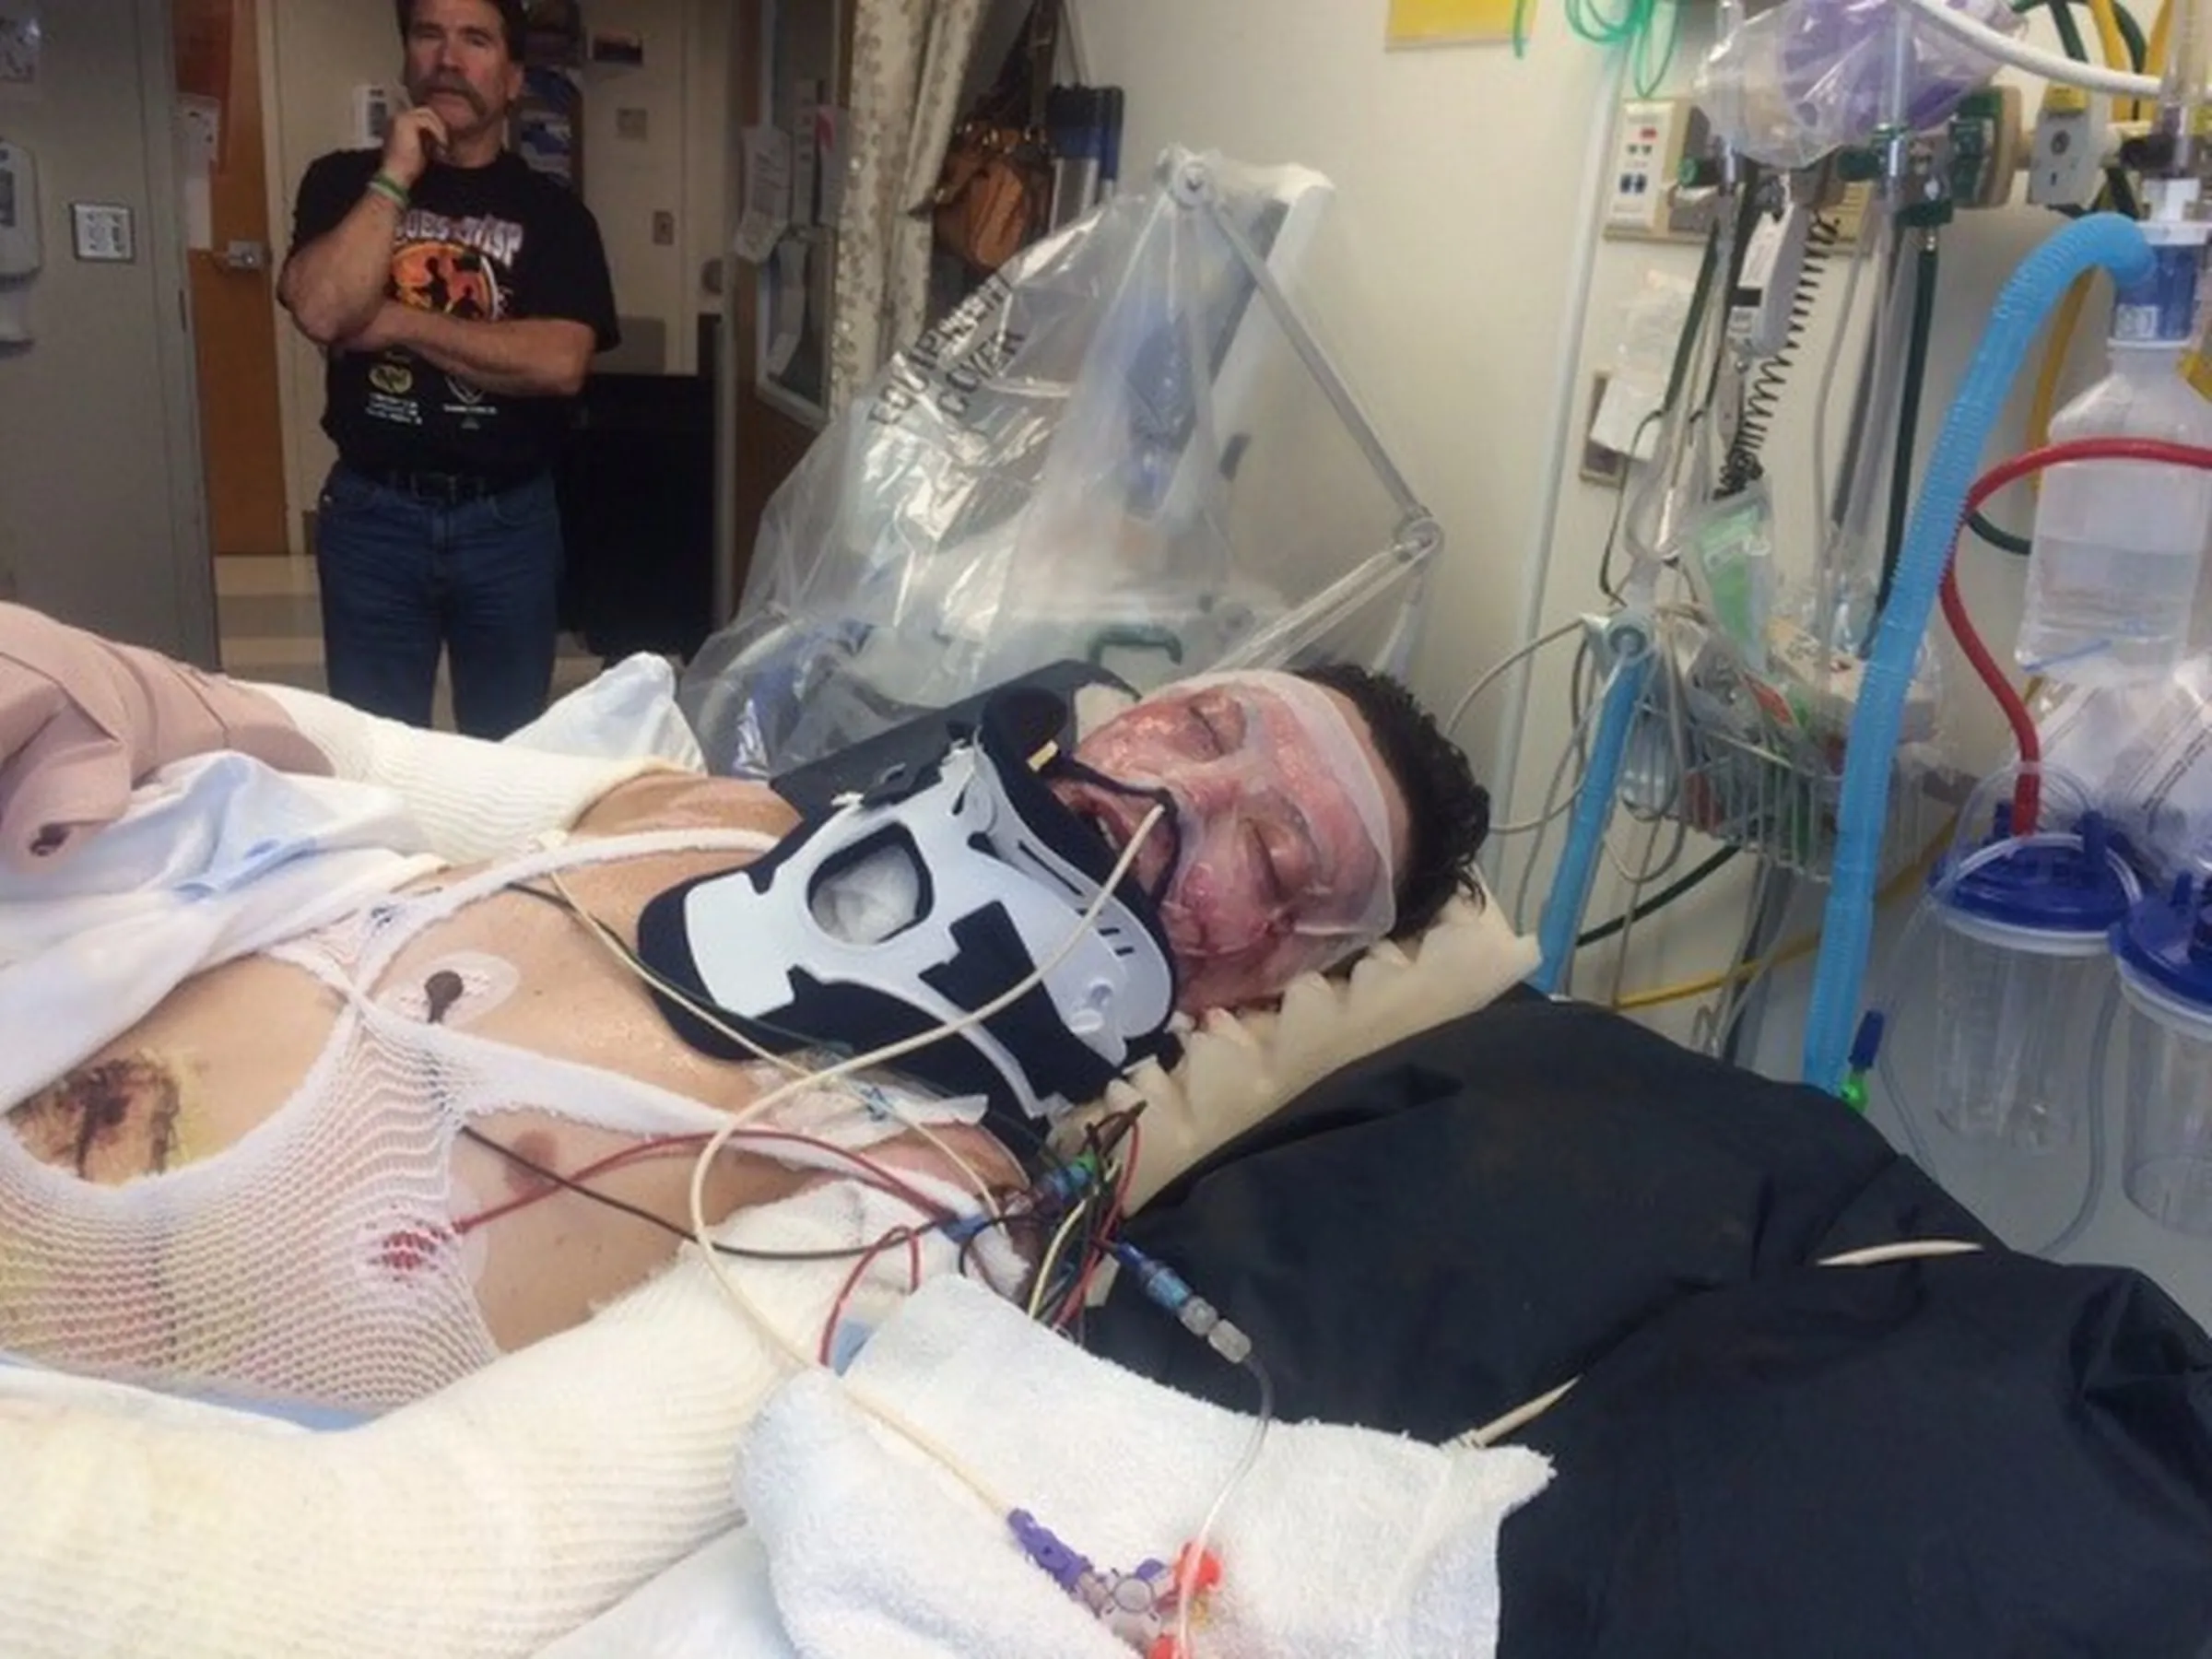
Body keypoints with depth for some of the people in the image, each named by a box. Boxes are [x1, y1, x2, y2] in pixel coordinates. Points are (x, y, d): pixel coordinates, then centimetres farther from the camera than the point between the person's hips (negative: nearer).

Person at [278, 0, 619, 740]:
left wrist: (398, 323, -13)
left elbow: (559, 364, -16)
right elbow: (320, 310, -15)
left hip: (508, 519, 0)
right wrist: (396, 176, -12)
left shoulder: (551, 209, 0)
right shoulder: (345, 180, 4)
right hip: (371, 514, 1)